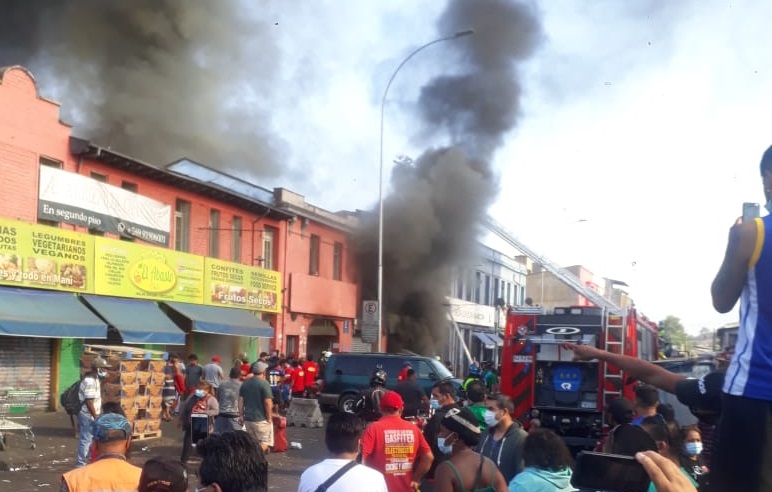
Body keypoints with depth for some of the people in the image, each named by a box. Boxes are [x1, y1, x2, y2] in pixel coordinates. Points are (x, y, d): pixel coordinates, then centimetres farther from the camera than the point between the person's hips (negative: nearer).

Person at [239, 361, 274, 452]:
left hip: (248, 418, 6)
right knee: (266, 441, -1)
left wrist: (241, 415, 13)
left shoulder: (245, 383, 9)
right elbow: (268, 402, -15)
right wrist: (269, 417, -7)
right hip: (261, 419, -6)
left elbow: (240, 401, 8)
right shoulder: (264, 383, -12)